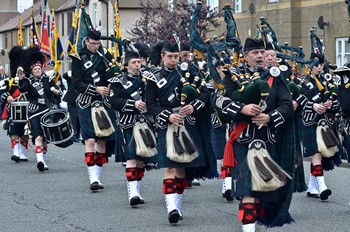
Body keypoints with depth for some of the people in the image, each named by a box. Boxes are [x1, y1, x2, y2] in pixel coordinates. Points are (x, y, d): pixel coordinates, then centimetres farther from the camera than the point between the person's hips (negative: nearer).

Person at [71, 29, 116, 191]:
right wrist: (96, 89, -19)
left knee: (102, 140, 7)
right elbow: (77, 83, -7)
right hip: (87, 104, -4)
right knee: (90, 140, -12)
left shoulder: (104, 54, 7)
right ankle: (93, 178, -16)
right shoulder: (78, 59, -2)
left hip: (105, 103, 4)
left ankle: (98, 176, 14)